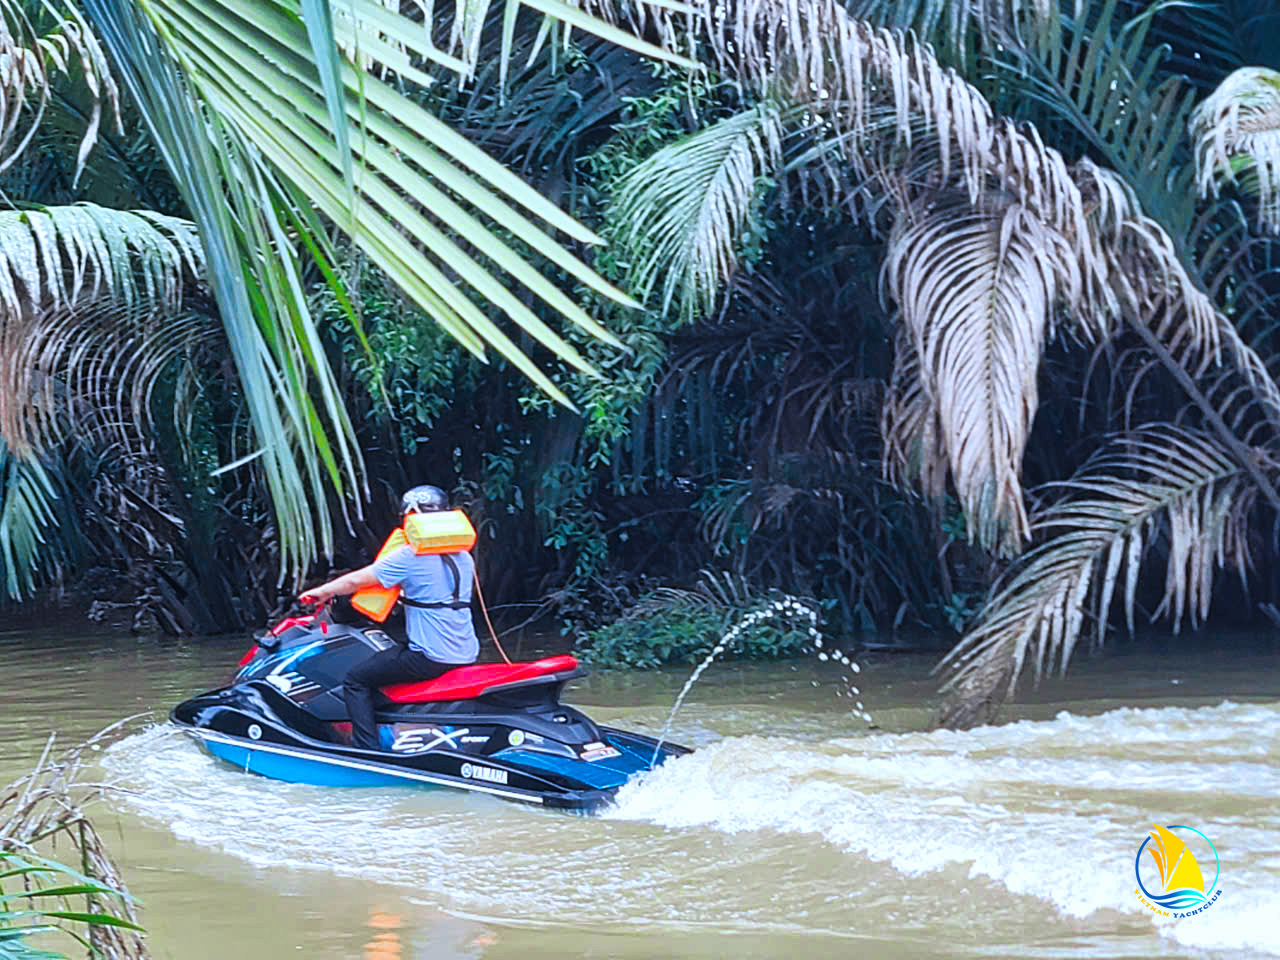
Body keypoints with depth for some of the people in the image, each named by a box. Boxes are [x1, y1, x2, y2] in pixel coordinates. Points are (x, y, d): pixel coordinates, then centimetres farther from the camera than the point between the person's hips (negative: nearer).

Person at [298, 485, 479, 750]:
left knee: (355, 680, 1)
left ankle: (368, 751, -11)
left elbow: (356, 581, -5)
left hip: (430, 658, -8)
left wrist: (321, 592, 10)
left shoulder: (409, 557, -10)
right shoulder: (463, 558, 11)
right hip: (467, 655, 8)